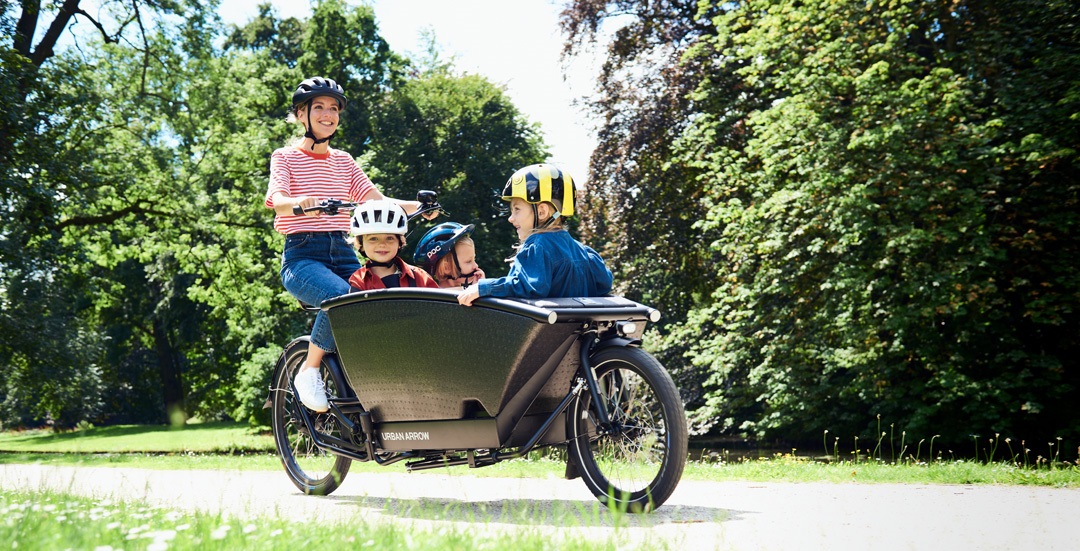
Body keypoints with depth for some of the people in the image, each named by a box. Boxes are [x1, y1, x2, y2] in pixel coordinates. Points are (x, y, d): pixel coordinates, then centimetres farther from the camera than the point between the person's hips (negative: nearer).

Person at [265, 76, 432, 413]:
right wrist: (301, 203, -37)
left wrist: (416, 207, -10)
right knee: (343, 297, -35)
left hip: (343, 254, 5)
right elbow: (277, 202, -14)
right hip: (302, 255, -4)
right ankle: (309, 370, -13)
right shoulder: (285, 157, 6)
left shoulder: (344, 162, 20)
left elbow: (378, 202, 8)